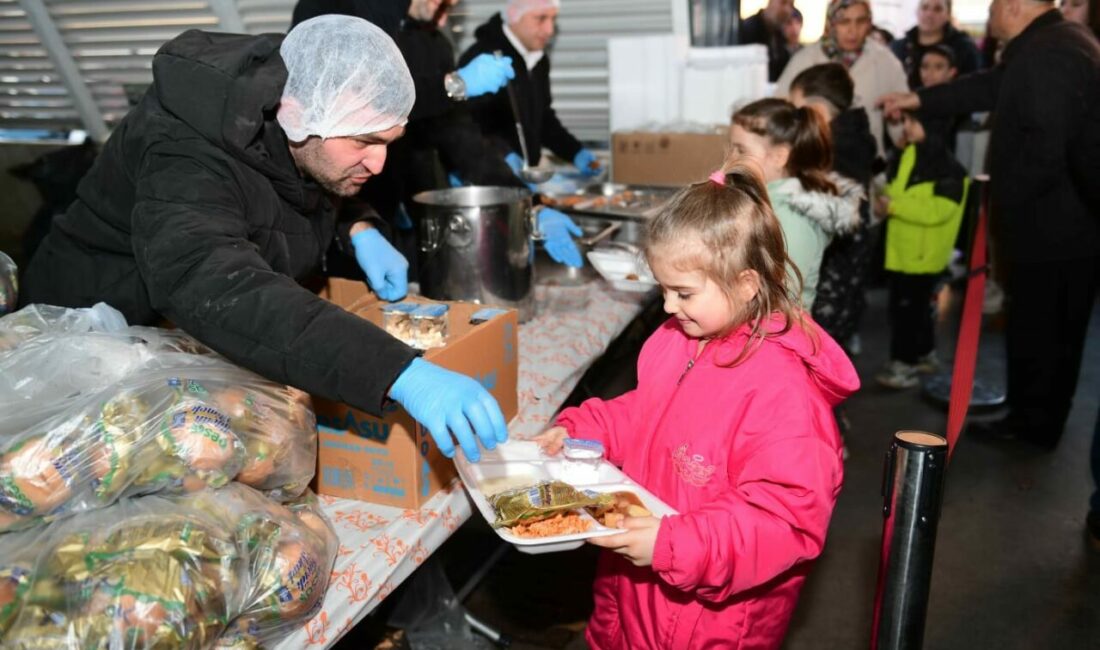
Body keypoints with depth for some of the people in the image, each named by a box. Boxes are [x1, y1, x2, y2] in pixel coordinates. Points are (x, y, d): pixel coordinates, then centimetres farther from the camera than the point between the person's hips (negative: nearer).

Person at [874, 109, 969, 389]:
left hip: (923, 253, -8)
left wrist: (894, 206, -25)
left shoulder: (948, 169, -17)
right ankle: (924, 354, 33)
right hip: (902, 248, 8)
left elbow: (937, 211, -26)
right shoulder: (907, 156, 10)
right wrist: (884, 201, 0)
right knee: (918, 307, 19)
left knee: (907, 308, -5)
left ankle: (904, 363, 3)